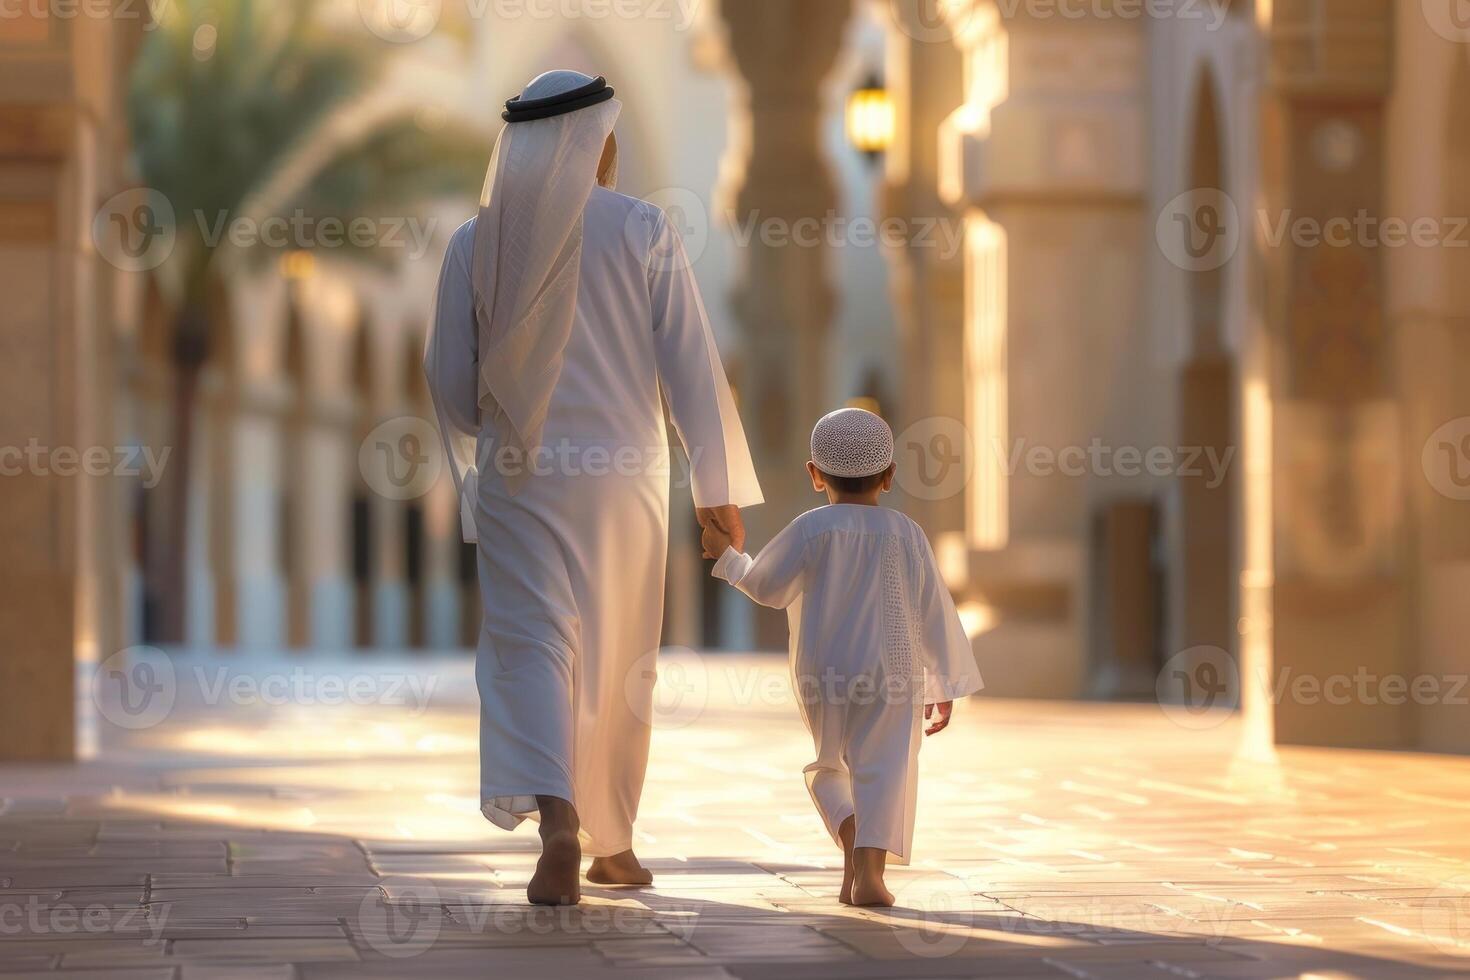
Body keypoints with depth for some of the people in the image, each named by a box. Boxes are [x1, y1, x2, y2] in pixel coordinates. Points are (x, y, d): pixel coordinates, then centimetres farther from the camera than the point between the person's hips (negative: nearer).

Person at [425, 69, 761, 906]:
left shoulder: (477, 242, 2)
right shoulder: (643, 231, -4)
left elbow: (451, 381, 5)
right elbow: (691, 364, -6)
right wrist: (721, 486, -1)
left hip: (518, 477, 0)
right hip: (623, 475, 0)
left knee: (532, 648, -5)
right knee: (618, 663, 14)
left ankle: (557, 818, -30)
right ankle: (611, 844, 26)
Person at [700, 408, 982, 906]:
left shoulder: (811, 529, -4)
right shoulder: (907, 534, 3)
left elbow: (767, 586, -3)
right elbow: (934, 613, 6)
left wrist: (729, 557, 16)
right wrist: (944, 685, 13)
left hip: (822, 676, 0)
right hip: (890, 673, 0)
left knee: (828, 766, 17)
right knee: (884, 770, -4)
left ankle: (852, 848, -6)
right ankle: (869, 869, -23)